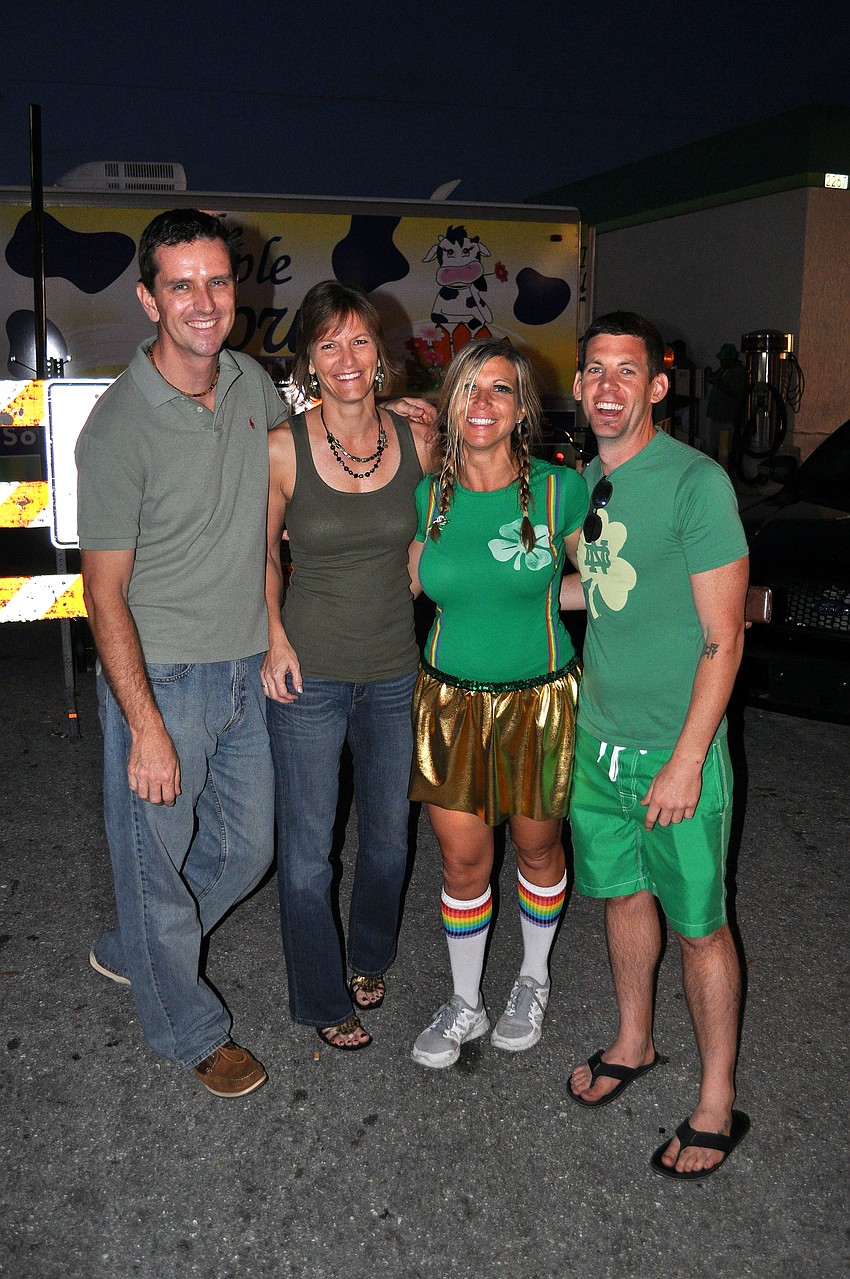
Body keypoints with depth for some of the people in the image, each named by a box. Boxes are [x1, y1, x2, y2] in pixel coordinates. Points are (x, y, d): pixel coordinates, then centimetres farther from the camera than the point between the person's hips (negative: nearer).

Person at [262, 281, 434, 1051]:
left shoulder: (416, 439, -3)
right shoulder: (283, 449, -10)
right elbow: (264, 554, 3)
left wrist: (439, 442, 1)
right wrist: (275, 636, -8)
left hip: (395, 671, 3)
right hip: (310, 673, -3)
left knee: (389, 837, 18)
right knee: (307, 852, 7)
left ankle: (370, 958, 46)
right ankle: (322, 998, 31)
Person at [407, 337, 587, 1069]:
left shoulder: (558, 490, -9)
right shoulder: (428, 498, -2)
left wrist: (530, 598, -4)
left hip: (539, 698, -1)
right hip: (451, 699, 2)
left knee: (537, 845, 15)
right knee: (463, 861, 9)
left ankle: (534, 980, 41)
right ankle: (465, 1005, 30)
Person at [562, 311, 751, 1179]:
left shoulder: (695, 482, -17)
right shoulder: (590, 479, 5)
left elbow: (723, 638, -17)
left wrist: (686, 761, -19)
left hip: (676, 748, -6)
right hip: (598, 736, 6)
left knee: (696, 925, 5)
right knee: (621, 893, 19)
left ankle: (717, 1107, 23)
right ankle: (633, 1045, 41)